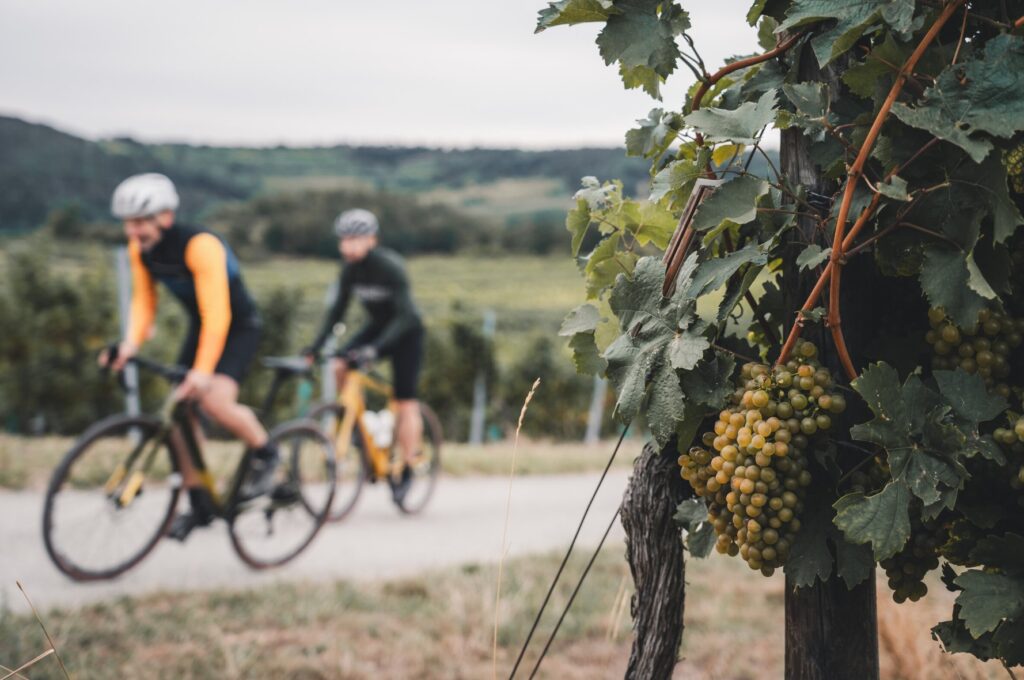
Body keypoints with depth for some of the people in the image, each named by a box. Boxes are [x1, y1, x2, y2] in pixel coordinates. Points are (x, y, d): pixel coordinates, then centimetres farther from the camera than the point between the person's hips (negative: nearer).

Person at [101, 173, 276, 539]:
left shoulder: (200, 246, -31)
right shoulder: (140, 249, -9)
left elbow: (217, 315, -36)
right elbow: (143, 301, -2)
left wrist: (202, 370, -42)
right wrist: (131, 343, -22)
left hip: (238, 327, -7)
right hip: (199, 326, 7)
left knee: (216, 402, -29)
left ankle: (265, 453, 0)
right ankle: (200, 505, 9)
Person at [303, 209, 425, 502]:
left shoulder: (390, 266, -27)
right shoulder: (350, 269, -9)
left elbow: (404, 315, -32)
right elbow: (337, 310, -3)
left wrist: (375, 348, -42)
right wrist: (315, 346, -14)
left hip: (406, 332, -6)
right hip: (377, 325, 6)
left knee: (405, 401, -9)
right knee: (338, 366, -18)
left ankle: (407, 469, 3)